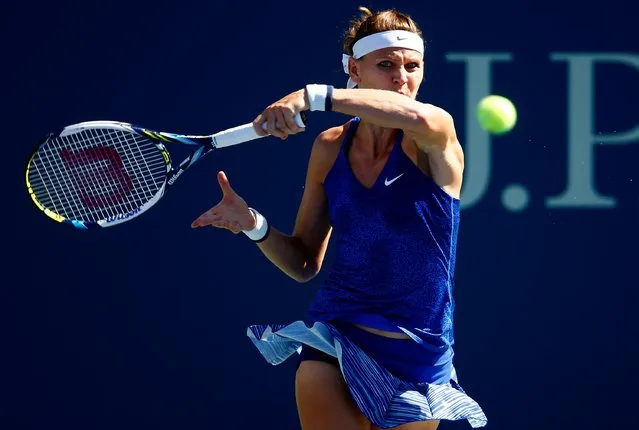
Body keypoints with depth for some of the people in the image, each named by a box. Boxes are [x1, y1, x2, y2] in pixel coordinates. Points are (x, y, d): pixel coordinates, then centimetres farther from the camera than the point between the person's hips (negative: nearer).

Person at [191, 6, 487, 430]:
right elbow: (304, 263, 10)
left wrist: (316, 96, -36)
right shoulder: (330, 148, 2)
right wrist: (254, 224, -9)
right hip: (333, 343, 2)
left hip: (416, 359, -2)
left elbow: (418, 117, -38)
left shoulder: (435, 140, -9)